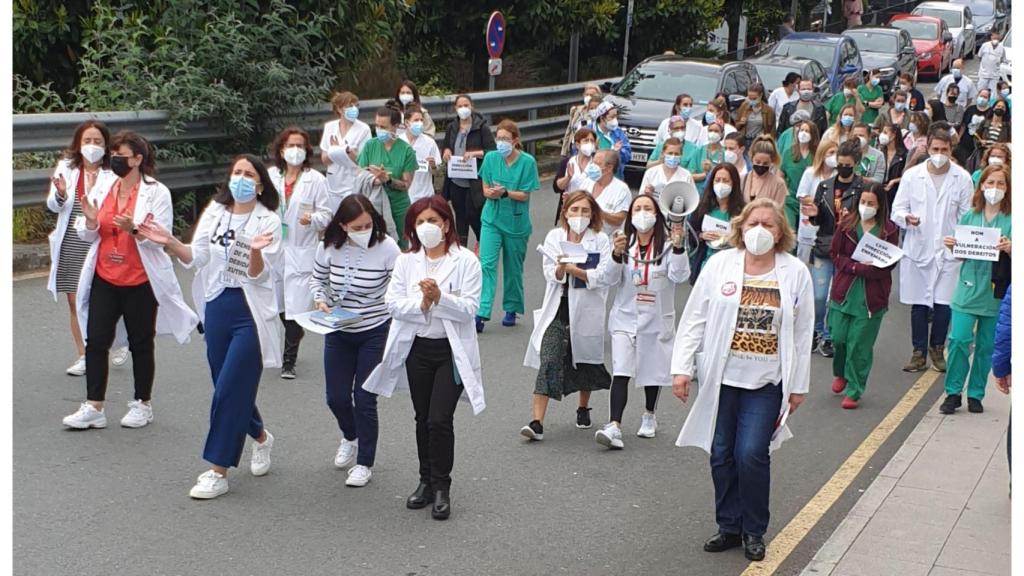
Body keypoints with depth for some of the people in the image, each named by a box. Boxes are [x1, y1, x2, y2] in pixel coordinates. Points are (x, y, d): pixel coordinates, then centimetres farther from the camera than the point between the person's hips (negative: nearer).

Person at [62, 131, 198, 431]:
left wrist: (133, 229, -30)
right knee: (96, 340, -1)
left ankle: (142, 404, 22)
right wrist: (91, 221, -12)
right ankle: (93, 408, 5)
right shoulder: (101, 188, 6)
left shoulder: (157, 192, -8)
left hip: (141, 281, -4)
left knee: (141, 343, 8)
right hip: (105, 278, 4)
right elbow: (88, 236, 10)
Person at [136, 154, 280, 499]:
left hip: (251, 312, -5)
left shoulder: (268, 221, -6)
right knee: (231, 387, 11)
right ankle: (260, 438, 39)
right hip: (217, 307, 5)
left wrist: (255, 250, -33)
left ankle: (217, 472, -1)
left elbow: (259, 275, -13)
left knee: (230, 389, -8)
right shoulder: (214, 212, 7)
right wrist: (170, 243, -16)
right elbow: (196, 258, 1)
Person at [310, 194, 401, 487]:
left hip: (375, 333, -3)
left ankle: (365, 463, 17)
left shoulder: (387, 248, -18)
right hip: (338, 332, 3)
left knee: (364, 400, -2)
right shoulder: (329, 247, -10)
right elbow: (317, 280, 9)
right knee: (336, 397, 11)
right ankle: (350, 437, 44)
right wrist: (320, 300, -11)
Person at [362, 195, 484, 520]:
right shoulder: (406, 262, 6)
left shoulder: (466, 261, -4)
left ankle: (441, 487, 5)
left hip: (452, 350, -4)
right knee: (423, 419, 13)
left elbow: (470, 307, -11)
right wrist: (421, 303, -19)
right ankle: (426, 481, 26)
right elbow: (393, 303, -3)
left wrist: (440, 298, -25)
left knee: (440, 420, -9)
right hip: (416, 348, 4)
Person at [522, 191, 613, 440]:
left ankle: (583, 408, 43)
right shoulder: (554, 237, 5)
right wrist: (560, 268, -24)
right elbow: (550, 274, -2)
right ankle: (537, 422, -19)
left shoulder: (600, 240, -1)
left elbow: (603, 276, -11)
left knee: (584, 361, 16)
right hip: (558, 309, 0)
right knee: (549, 361, -13)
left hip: (586, 310, 0)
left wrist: (572, 269, -21)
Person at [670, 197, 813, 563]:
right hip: (721, 378, 2)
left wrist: (798, 386, 4)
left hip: (766, 383, -1)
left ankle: (754, 531, 12)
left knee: (751, 455, -8)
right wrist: (682, 368, -3)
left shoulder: (796, 274, 0)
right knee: (722, 456, 7)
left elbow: (802, 334, 4)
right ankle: (729, 526, 24)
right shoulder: (720, 265, 0)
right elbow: (694, 320, 2)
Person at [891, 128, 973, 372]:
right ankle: (919, 352, 16)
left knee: (944, 304, 0)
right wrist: (907, 218, -18)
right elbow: (897, 209, 4)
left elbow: (967, 216, 5)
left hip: (949, 251, 0)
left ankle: (937, 348, 20)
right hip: (918, 249, 1)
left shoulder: (962, 178, -1)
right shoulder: (912, 175, 0)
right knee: (919, 304, 5)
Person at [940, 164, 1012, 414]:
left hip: (996, 293, -1)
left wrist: (1009, 249, -24)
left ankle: (976, 394, 19)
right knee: (959, 339, -8)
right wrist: (952, 246, -7)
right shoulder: (969, 216, 7)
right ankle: (953, 393, 4)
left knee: (986, 346, 6)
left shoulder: (1012, 220, -1)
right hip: (969, 288, 1)